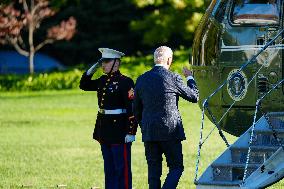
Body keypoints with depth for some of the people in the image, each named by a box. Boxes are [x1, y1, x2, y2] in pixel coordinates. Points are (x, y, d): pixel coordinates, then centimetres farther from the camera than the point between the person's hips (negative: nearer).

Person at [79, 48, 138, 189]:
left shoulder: (125, 82, -13)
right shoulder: (103, 80, 11)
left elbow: (133, 108, -16)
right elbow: (84, 85, 24)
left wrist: (131, 132, -20)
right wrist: (93, 68, 10)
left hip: (119, 130, -8)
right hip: (104, 131, 8)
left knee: (122, 168, -3)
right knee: (109, 168, 14)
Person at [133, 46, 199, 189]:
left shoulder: (142, 79, 6)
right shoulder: (173, 78, -9)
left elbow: (136, 109, 12)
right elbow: (194, 96, 3)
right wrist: (190, 78, 18)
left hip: (149, 133, 4)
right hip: (170, 131, -4)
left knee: (154, 170, 9)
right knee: (176, 167, 4)